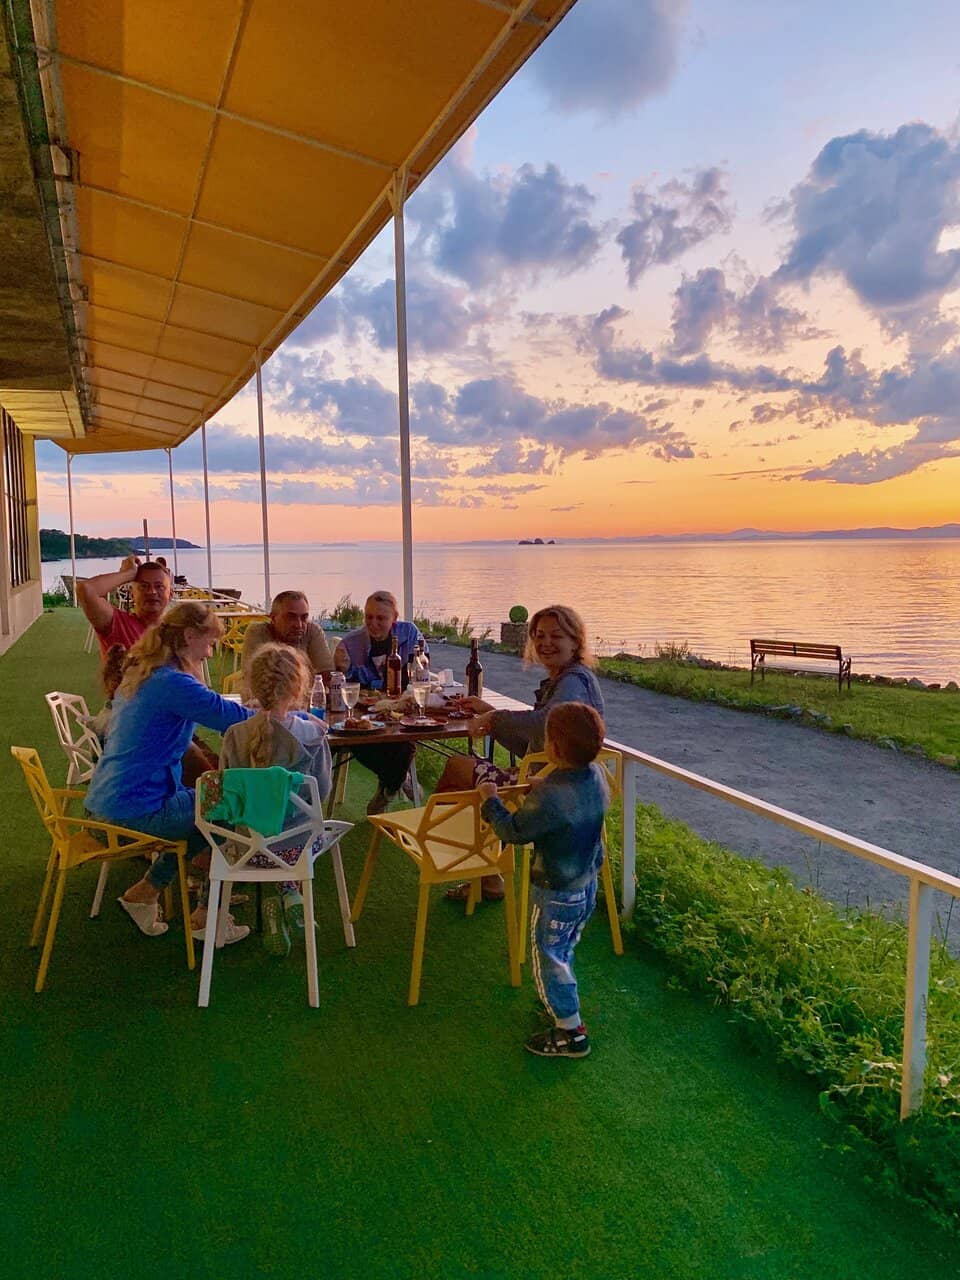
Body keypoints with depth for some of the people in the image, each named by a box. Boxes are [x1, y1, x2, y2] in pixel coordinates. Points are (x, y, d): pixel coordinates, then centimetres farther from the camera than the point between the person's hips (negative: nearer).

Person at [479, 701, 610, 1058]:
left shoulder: (549, 796, -34)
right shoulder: (597, 775, -9)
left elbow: (514, 832, -21)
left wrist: (490, 801, -8)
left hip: (556, 892, -8)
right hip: (588, 883, 8)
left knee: (547, 958, 10)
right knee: (564, 950, 28)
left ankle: (570, 1031, 20)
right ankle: (561, 999, 48)